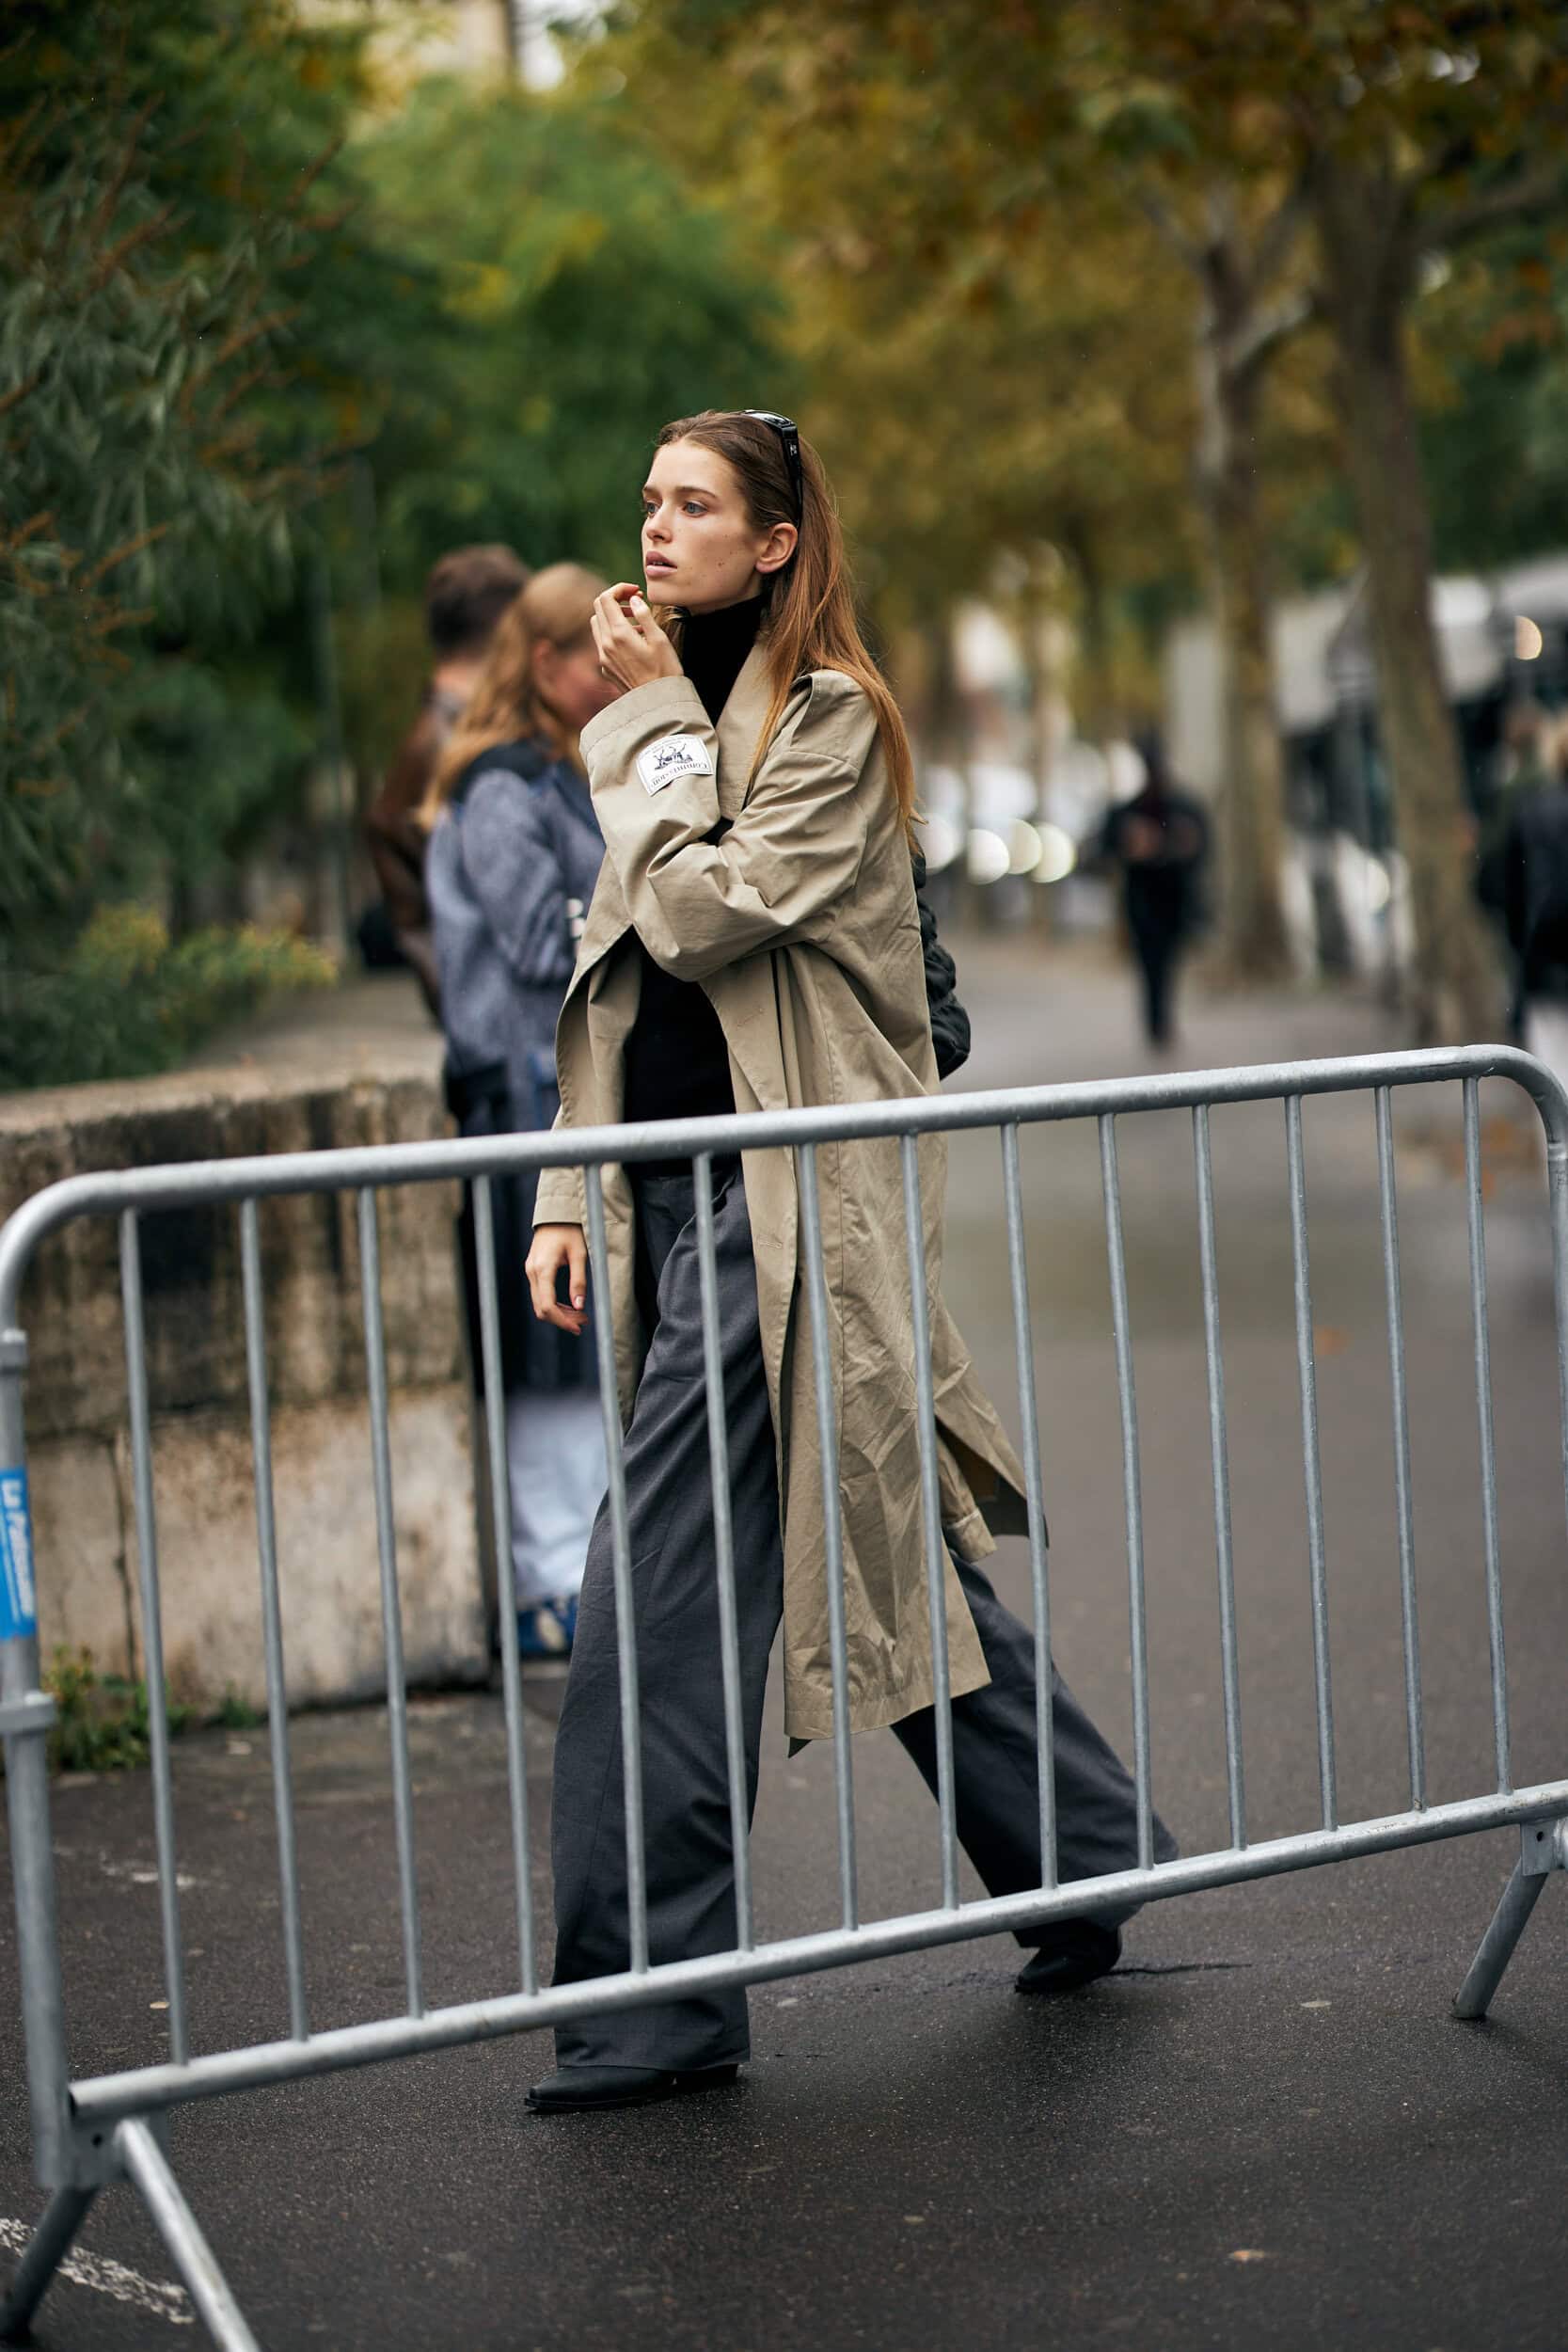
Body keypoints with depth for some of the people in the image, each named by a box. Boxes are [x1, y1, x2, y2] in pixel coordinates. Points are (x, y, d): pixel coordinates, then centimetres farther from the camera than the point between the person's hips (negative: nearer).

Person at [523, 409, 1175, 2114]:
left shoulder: (829, 718, -6)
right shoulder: (668, 726, 19)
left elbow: (703, 916, -19)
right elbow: (611, 970, 18)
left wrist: (660, 719, -7)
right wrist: (570, 1191, 11)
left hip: (782, 1200, -9)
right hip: (682, 1195, 9)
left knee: (662, 1604, -10)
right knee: (890, 1559, 13)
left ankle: (649, 2003, -4)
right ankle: (1083, 1870, 25)